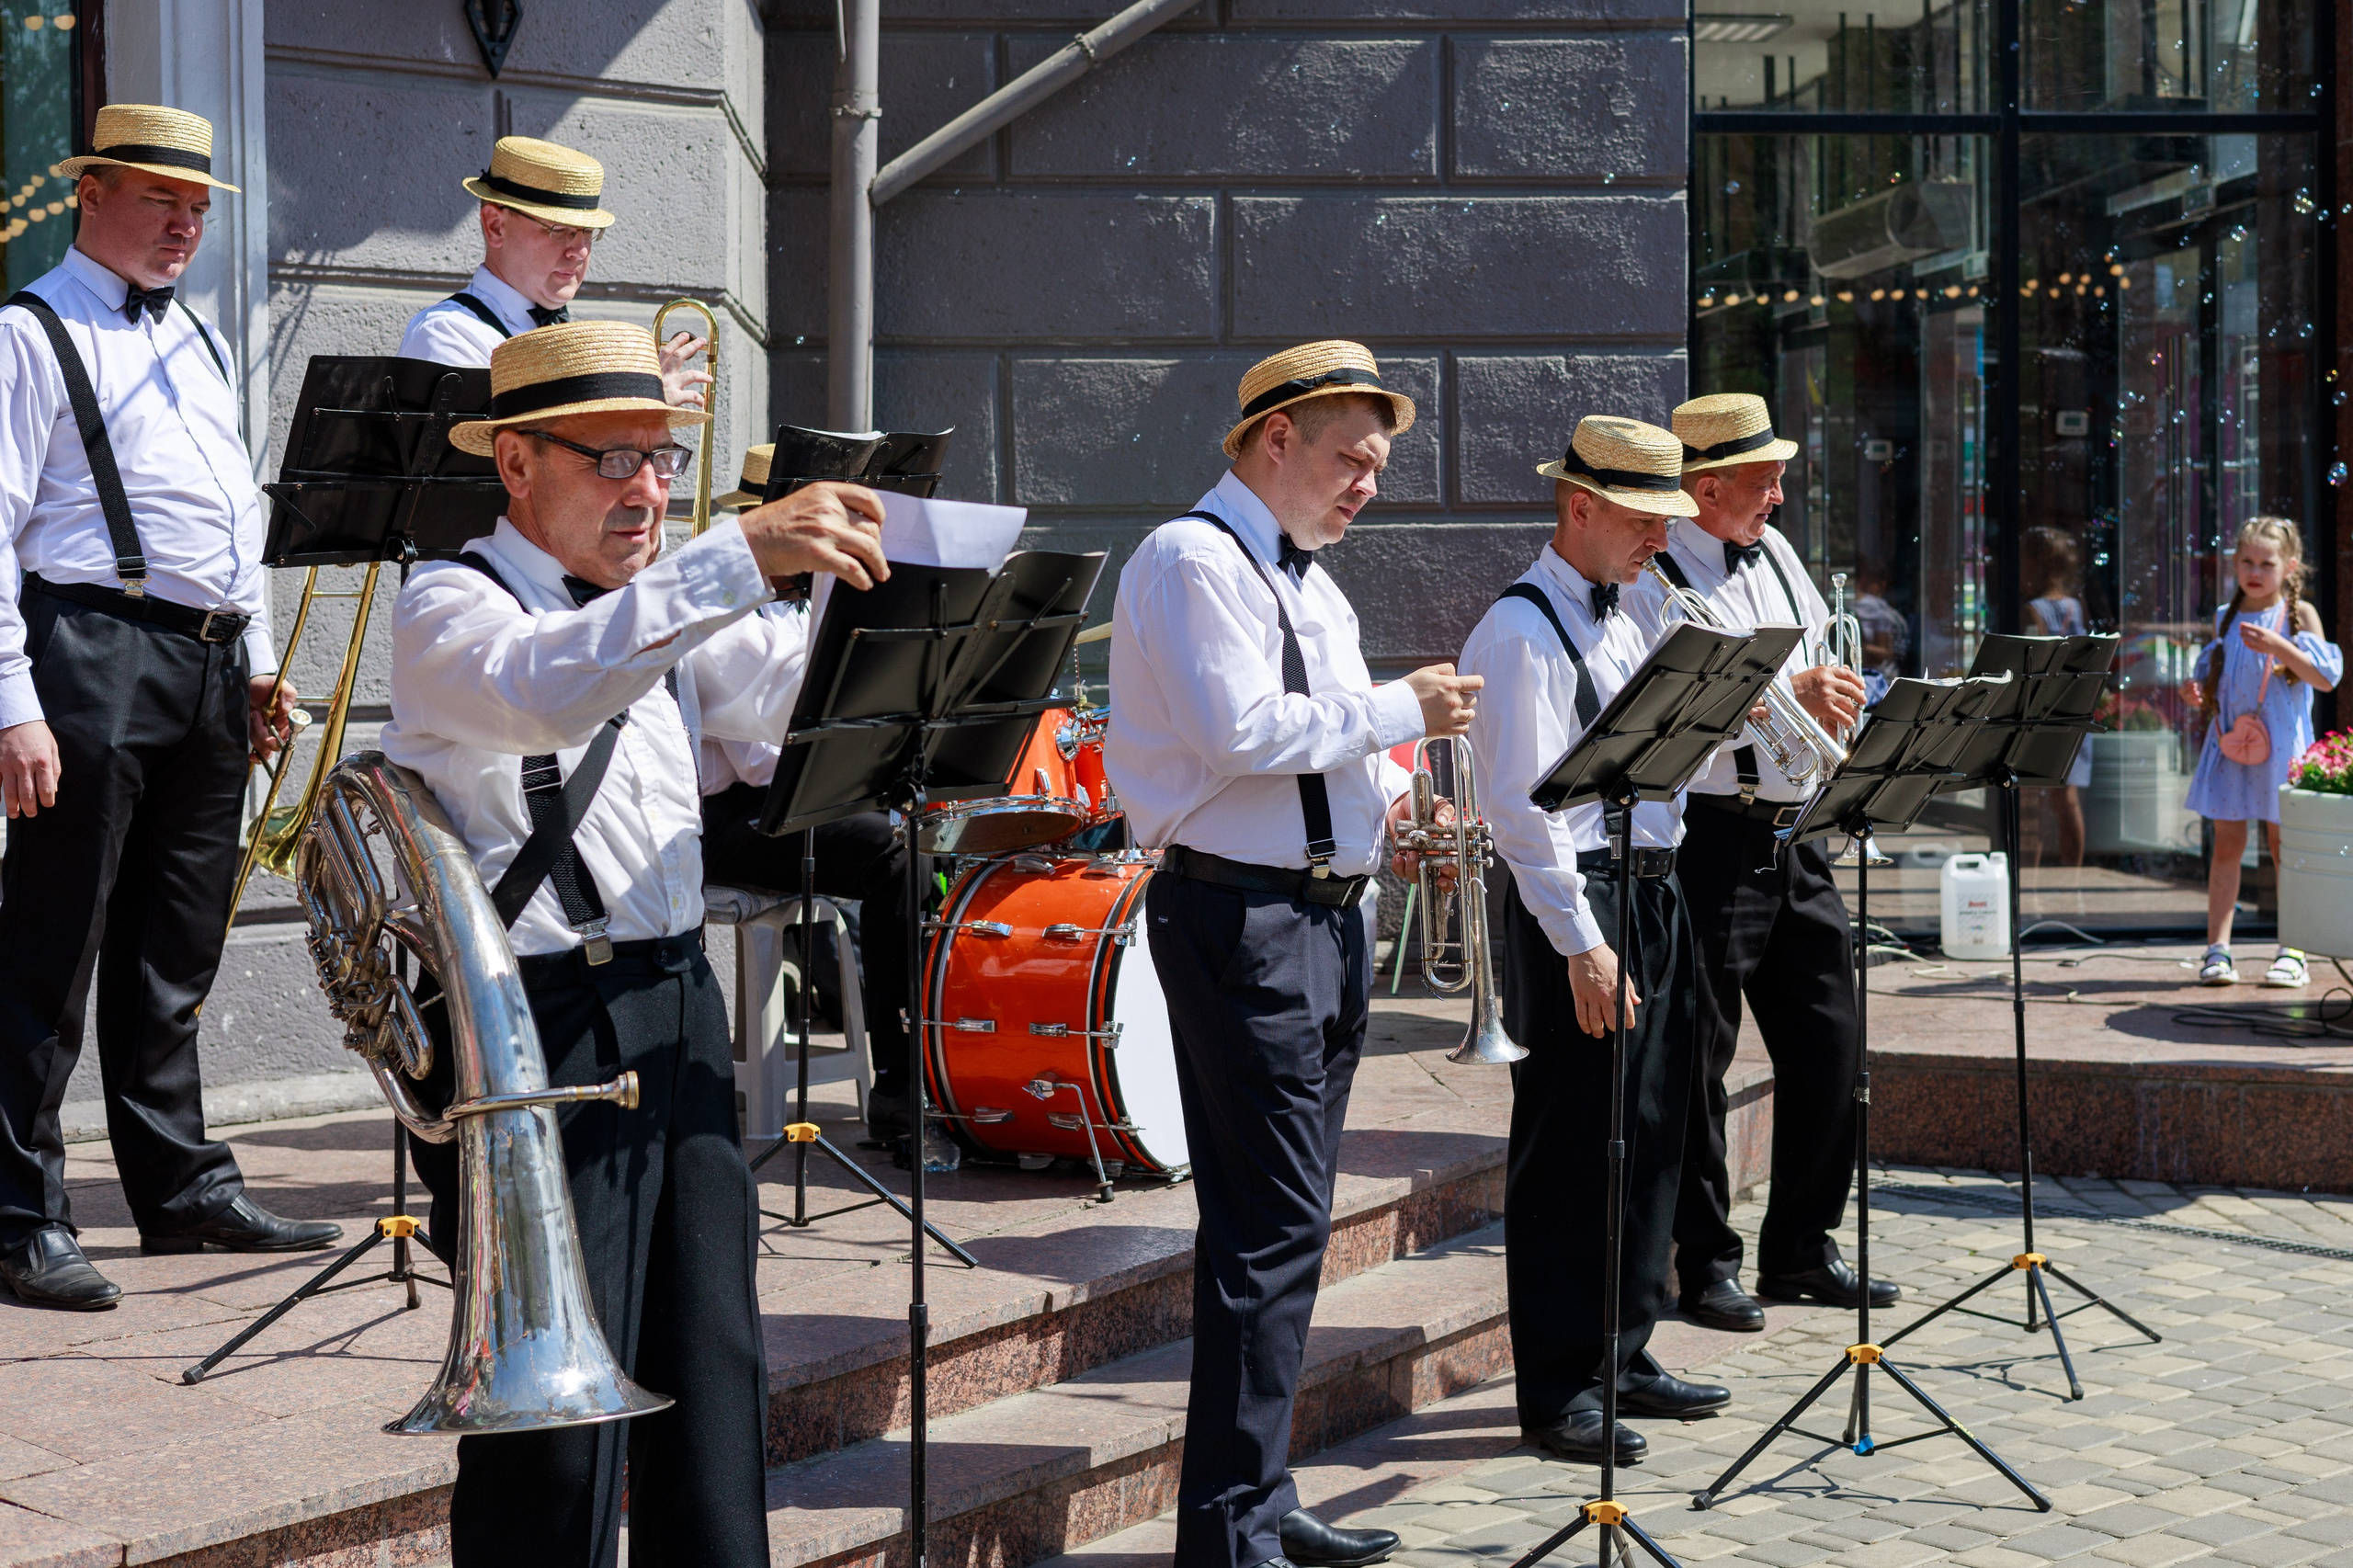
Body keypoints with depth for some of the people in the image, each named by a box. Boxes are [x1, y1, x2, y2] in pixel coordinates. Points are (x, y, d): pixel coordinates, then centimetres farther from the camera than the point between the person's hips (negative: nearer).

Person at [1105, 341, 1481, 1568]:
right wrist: (1398, 710, -13)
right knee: (1273, 1225, -11)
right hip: (1242, 921, -10)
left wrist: (1392, 806, 6)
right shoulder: (1193, 561, -10)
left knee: (1283, 1222, 13)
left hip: (1329, 915, 10)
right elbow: (1240, 731, -21)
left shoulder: (1310, 582, 20)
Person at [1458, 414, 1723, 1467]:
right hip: (1573, 904, -9)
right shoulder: (1521, 631, -11)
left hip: (1655, 894, 9)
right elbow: (1525, 805, -17)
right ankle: (1557, 1391, 4)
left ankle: (1623, 1354, 25)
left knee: (1652, 1140, 14)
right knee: (1571, 1153, -3)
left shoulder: (1634, 617, 17)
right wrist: (1582, 943, -20)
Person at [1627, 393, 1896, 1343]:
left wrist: (1835, 692, 9)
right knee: (1696, 1063, -1)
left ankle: (1801, 1249, 22)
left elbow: (1823, 652, 30)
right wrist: (1787, 697, -24)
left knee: (1829, 1049, 10)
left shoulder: (1773, 552, 14)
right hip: (1710, 843, -8)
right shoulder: (1656, 583, -11)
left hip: (1796, 838, 8)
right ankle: (1706, 1264, 9)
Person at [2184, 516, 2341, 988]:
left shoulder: (2299, 613, -2)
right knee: (2226, 843, 2)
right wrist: (2200, 694, -3)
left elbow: (2326, 678, -11)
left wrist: (2278, 646, -22)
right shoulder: (2226, 617, 10)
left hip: (2280, 747, -3)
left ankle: (2292, 952, 8)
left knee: (2285, 847, 1)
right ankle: (2217, 949, 4)